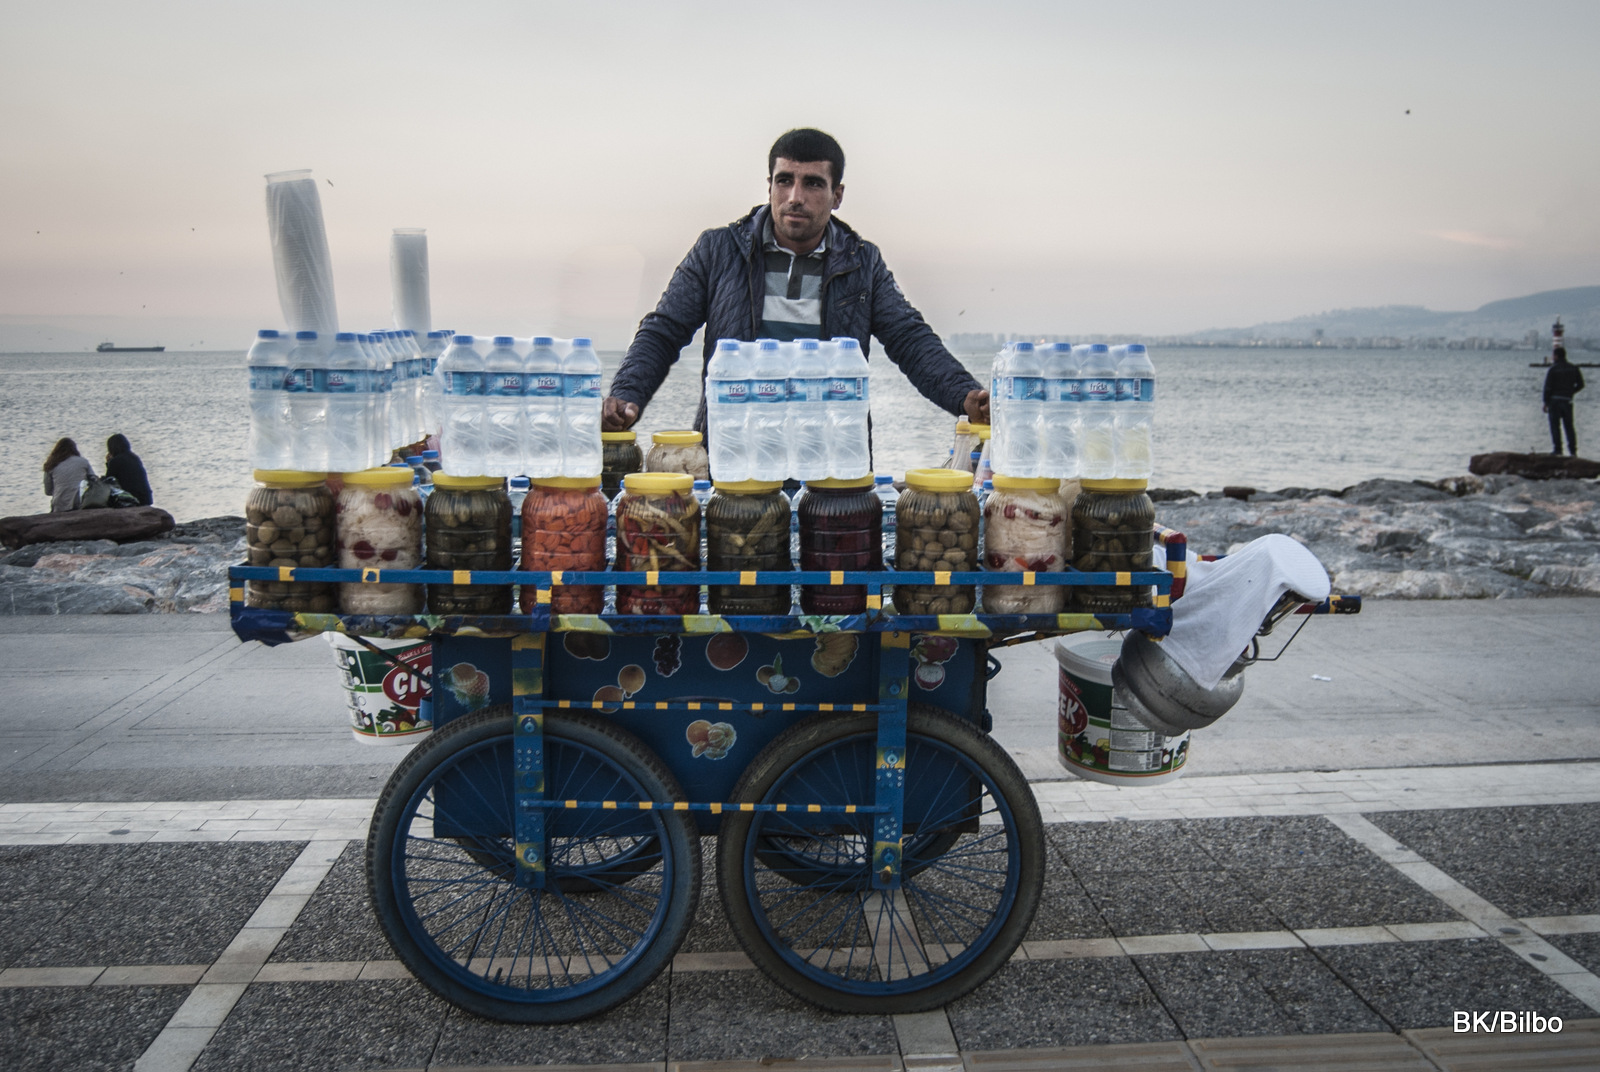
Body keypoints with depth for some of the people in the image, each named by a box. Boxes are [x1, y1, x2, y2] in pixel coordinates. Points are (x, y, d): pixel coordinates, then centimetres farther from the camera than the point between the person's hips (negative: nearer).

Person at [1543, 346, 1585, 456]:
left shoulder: (1553, 369, -9)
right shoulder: (1573, 368, 6)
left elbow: (1548, 387, -11)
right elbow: (1580, 384, 8)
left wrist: (1546, 402, -6)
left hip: (1554, 400, -5)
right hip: (1568, 400, 5)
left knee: (1555, 426, 0)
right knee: (1569, 426, 10)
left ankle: (1557, 449, -3)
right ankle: (1573, 451, 8)